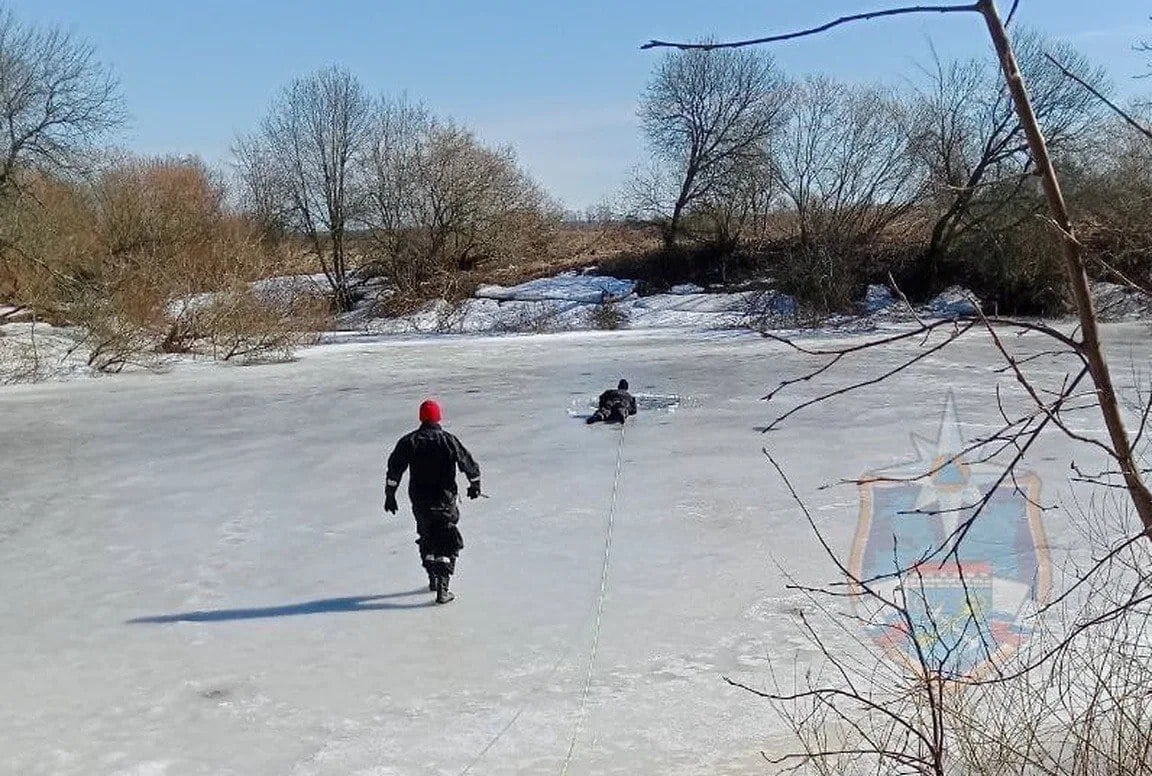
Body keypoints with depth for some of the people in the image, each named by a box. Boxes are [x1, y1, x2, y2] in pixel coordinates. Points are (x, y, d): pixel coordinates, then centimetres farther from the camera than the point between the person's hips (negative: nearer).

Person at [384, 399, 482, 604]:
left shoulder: (408, 441, -2)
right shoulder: (448, 440, -7)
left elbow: (394, 469, -4)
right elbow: (469, 464, -2)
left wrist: (390, 495, 4)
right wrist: (474, 485, 16)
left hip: (420, 502, 3)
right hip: (445, 501, -3)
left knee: (427, 539, 23)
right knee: (447, 545, 3)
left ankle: (433, 578, 34)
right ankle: (442, 589, -7)